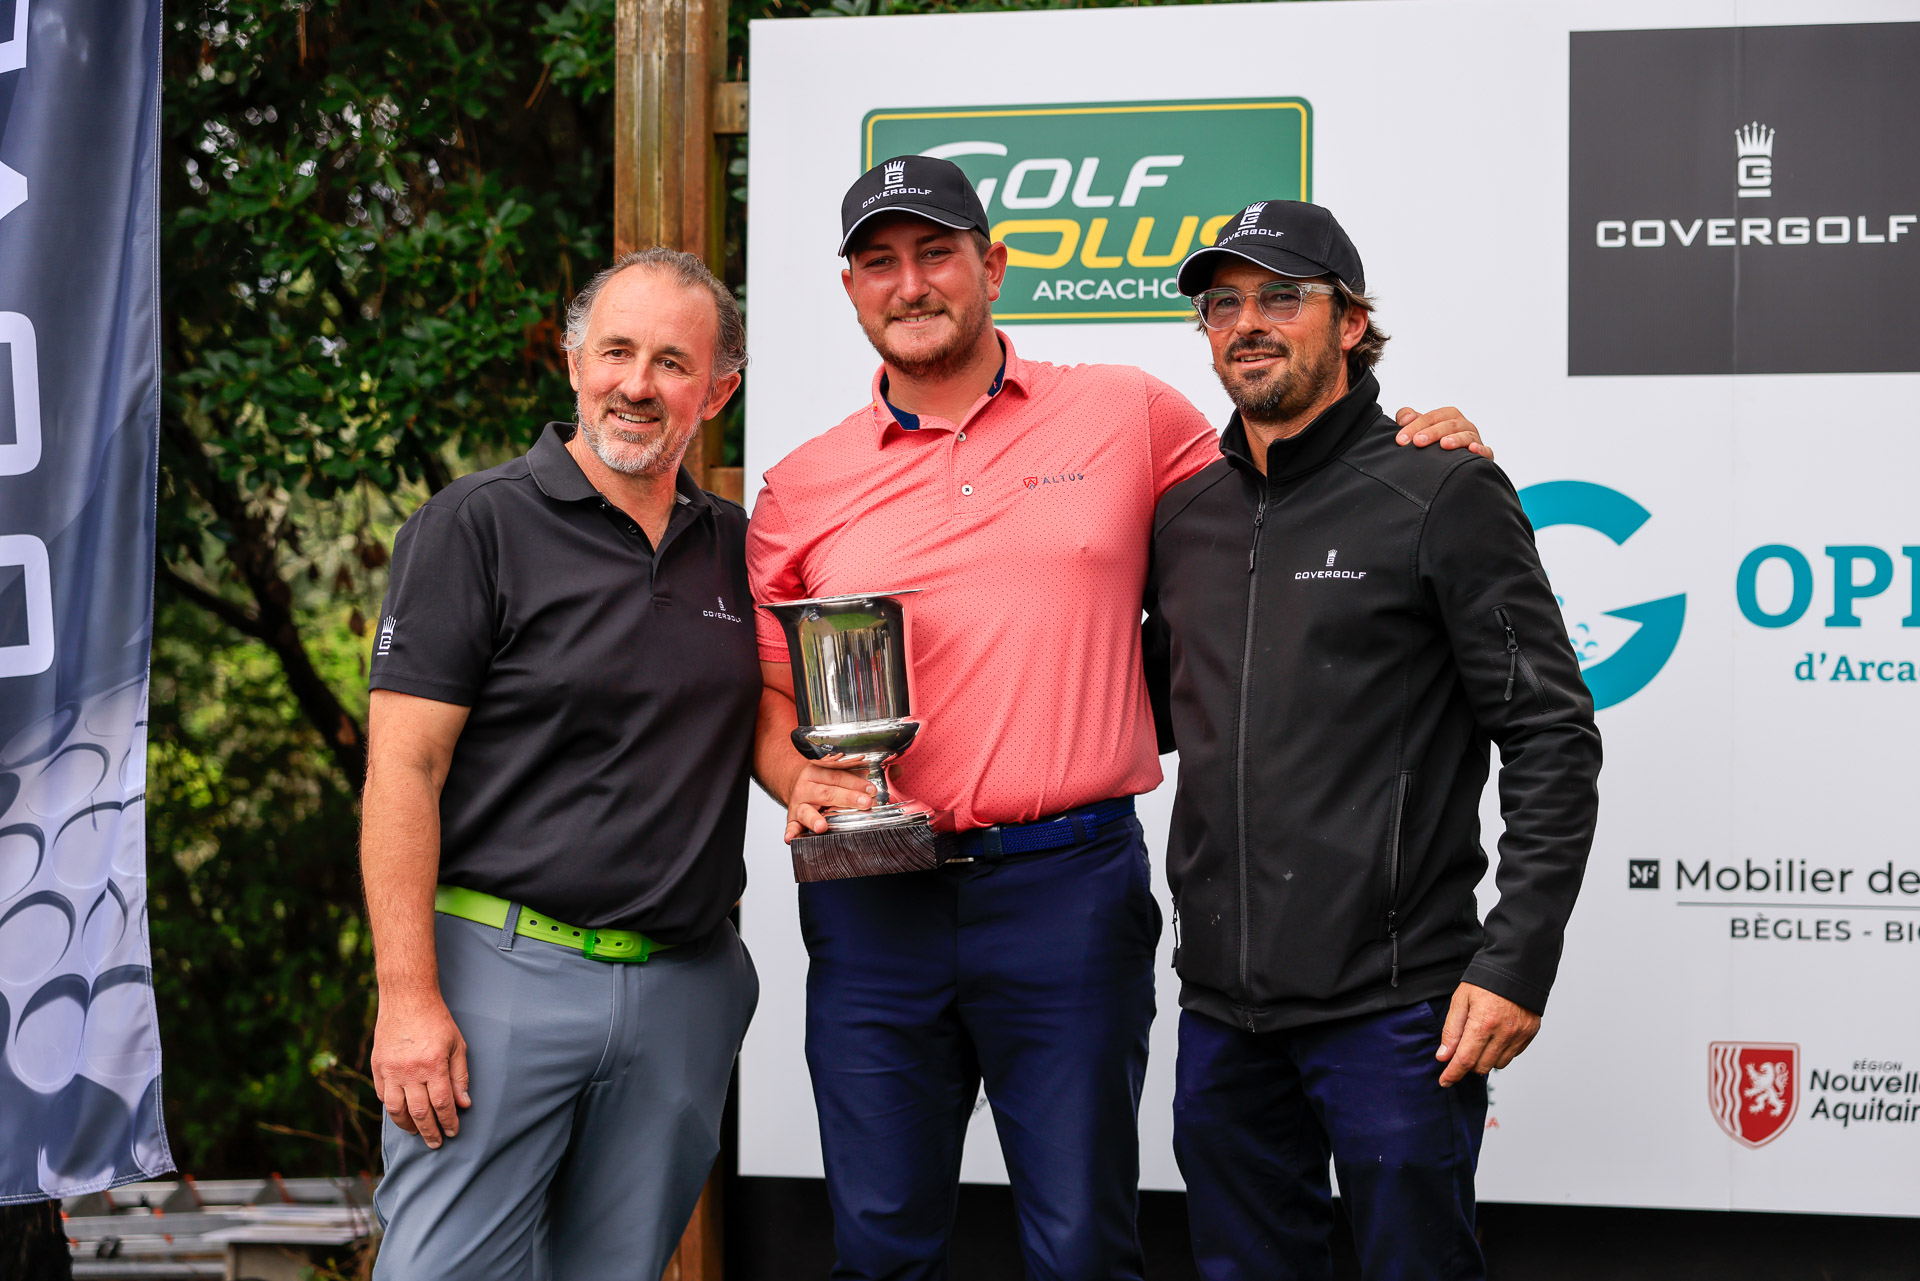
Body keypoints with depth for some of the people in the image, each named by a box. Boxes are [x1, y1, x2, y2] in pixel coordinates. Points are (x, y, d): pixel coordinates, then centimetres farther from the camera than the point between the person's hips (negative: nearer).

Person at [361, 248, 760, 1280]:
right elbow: (404, 769, -9)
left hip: (684, 990, 5)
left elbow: (767, 730, 22)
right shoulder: (476, 526, -4)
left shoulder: (736, 546, 12)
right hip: (501, 972, -5)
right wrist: (407, 996, -16)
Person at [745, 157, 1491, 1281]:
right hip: (872, 899, 2)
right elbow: (765, 690, 12)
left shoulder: (1125, 415, 5)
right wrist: (799, 779, -9)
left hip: (1070, 887, -1)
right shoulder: (802, 489, 8)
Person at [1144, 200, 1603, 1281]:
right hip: (1224, 1009, 6)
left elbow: (1553, 741, -8)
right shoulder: (1185, 517, 12)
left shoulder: (1441, 495, -5)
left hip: (1390, 1009, -6)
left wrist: (1517, 964, -14)